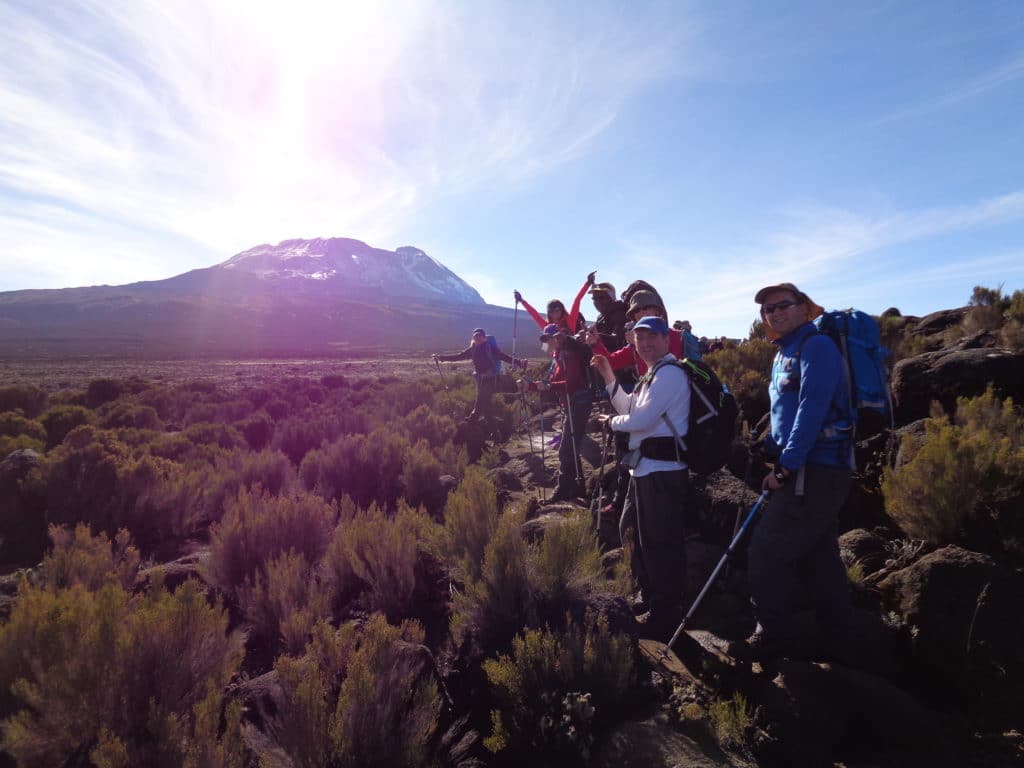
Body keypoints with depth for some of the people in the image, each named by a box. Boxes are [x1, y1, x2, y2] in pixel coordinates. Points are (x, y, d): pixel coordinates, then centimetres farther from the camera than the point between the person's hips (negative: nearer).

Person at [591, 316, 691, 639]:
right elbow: (631, 411, 20)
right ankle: (649, 598, 39)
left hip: (662, 470, -11)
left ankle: (667, 616, 10)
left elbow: (641, 420, -20)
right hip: (645, 468, 11)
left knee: (661, 542, -3)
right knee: (631, 531, 22)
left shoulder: (669, 373, -14)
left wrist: (611, 422, -2)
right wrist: (609, 378, 14)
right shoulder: (653, 375, 19)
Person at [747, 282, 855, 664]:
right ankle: (837, 647, 25)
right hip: (811, 471, 10)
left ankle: (772, 638, 6)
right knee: (820, 560, 14)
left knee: (767, 551, -6)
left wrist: (787, 465, -19)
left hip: (816, 470, -10)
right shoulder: (784, 354, 19)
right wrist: (775, 462, 13)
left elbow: (812, 409, -20)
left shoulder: (815, 346, -10)